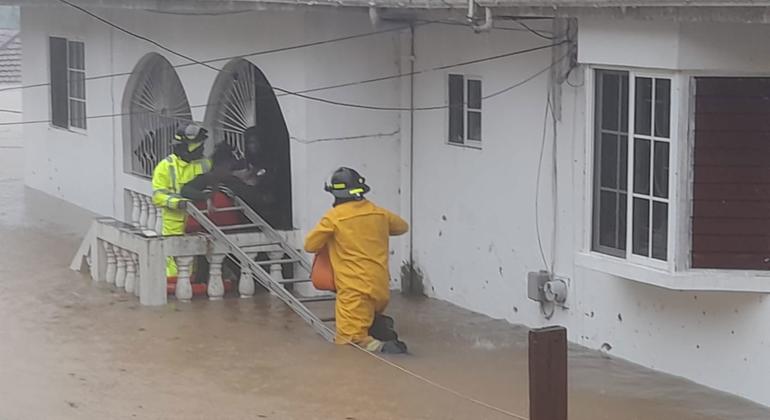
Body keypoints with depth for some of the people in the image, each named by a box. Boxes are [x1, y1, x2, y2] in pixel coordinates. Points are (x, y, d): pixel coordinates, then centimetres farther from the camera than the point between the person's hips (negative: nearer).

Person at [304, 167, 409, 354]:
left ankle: (382, 347, -29)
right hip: (381, 289, 6)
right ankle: (380, 327, 3)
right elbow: (403, 226, 28)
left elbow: (310, 246, 3)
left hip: (355, 292, -6)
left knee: (347, 344, -5)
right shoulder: (378, 213, 8)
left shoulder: (334, 217, -7)